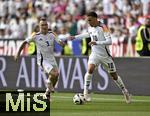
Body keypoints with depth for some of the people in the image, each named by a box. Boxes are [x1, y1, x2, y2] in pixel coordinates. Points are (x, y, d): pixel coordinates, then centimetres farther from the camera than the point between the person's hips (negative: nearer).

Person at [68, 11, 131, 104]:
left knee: (114, 75, 6)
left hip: (105, 55, -4)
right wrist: (75, 37, 25)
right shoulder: (90, 28, 1)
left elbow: (109, 41, -27)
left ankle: (125, 92, 25)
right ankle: (86, 92, -16)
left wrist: (96, 43, -37)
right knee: (90, 69, -23)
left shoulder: (103, 28, -19)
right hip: (95, 54, 4)